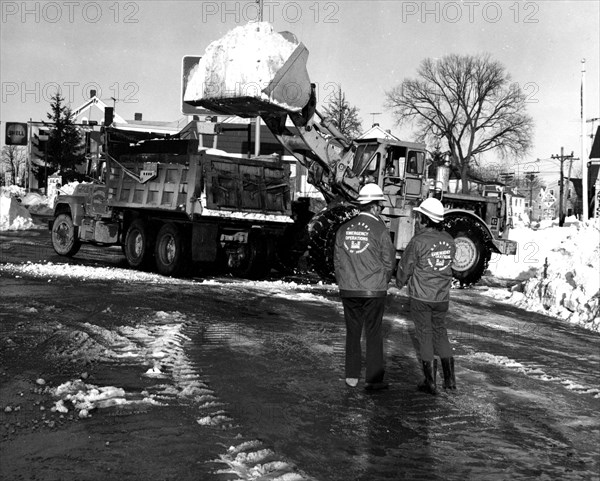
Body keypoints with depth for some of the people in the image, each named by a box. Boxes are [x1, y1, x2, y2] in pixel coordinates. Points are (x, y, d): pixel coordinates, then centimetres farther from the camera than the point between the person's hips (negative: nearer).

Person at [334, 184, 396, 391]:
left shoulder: (344, 229, 4)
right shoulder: (380, 230, -8)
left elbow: (337, 261, 8)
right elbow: (389, 262, -3)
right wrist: (383, 282, 13)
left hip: (348, 290, 4)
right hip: (373, 290, -4)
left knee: (352, 332, 13)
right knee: (373, 334, 5)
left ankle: (351, 376, 16)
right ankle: (373, 379, 8)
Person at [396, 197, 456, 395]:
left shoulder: (418, 241, -17)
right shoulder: (448, 240, 0)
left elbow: (405, 267, -8)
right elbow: (448, 264, 10)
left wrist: (400, 282, 12)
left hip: (421, 297, -5)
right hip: (443, 296, 5)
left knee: (424, 335, 6)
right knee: (440, 332, 18)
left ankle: (430, 382, 11)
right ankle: (449, 379, 18)